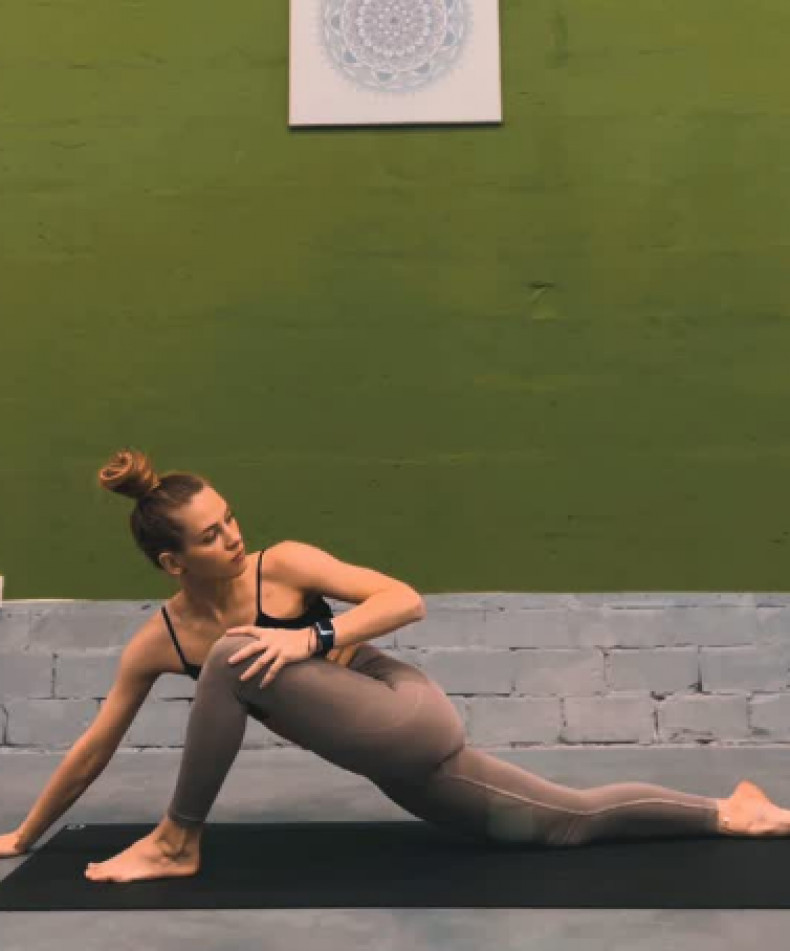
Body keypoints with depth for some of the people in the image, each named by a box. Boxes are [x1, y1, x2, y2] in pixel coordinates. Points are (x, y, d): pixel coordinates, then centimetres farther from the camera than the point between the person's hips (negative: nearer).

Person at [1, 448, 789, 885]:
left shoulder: (282, 565, -12)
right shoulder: (157, 642, 2)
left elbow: (406, 600, -14)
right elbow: (94, 748, 9)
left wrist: (313, 639, -26)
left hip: (408, 720, -6)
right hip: (393, 767, 6)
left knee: (233, 661, -23)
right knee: (569, 820, 11)